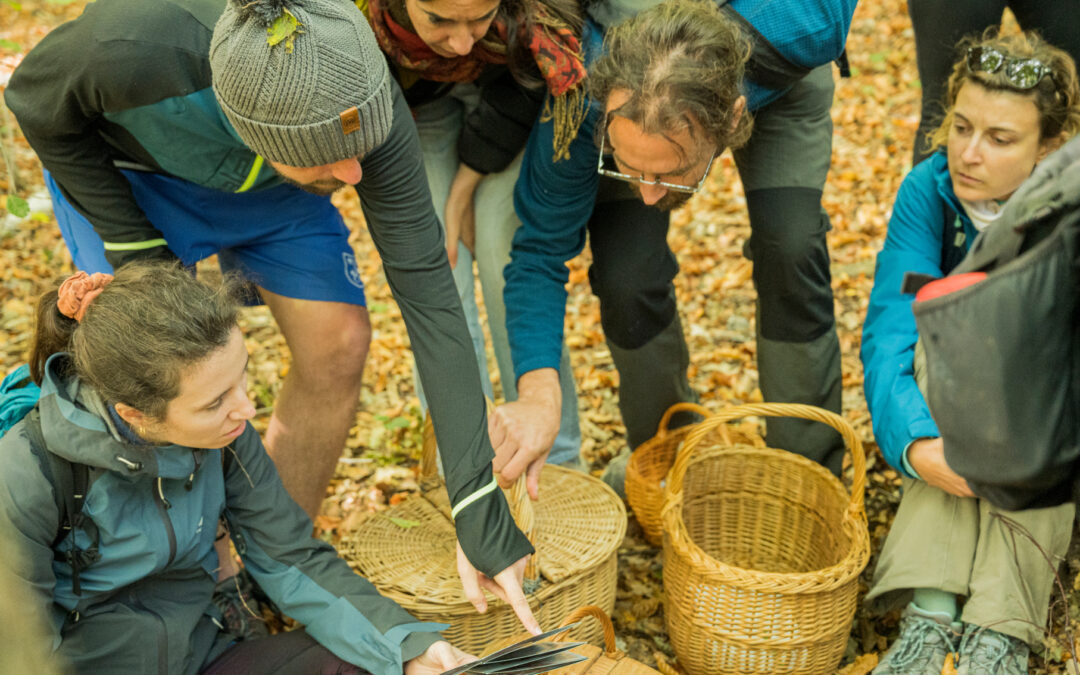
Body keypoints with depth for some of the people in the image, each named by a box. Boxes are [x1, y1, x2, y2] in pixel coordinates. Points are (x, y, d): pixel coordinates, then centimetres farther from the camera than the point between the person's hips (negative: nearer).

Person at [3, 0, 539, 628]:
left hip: (267, 183, 2)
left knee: (338, 344, -10)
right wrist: (134, 249, -21)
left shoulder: (363, 103, -37)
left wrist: (478, 506, -34)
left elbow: (428, 293, -34)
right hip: (122, 168, -2)